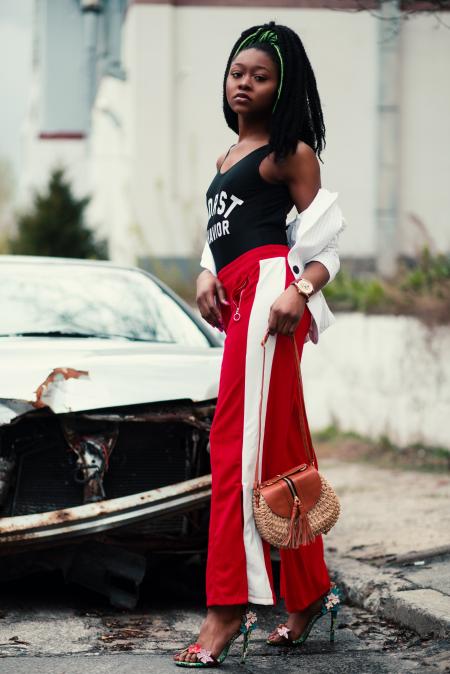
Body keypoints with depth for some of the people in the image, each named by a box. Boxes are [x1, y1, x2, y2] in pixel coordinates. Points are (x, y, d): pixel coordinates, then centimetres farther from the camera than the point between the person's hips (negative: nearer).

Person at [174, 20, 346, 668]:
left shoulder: (289, 151, 1)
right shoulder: (229, 156, 25)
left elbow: (325, 239, -4)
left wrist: (300, 292, -20)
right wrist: (206, 276, 4)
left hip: (268, 289, -8)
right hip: (238, 298, 8)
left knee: (240, 442, -15)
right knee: (282, 450, 10)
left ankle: (229, 607, -19)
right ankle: (310, 591, 17)